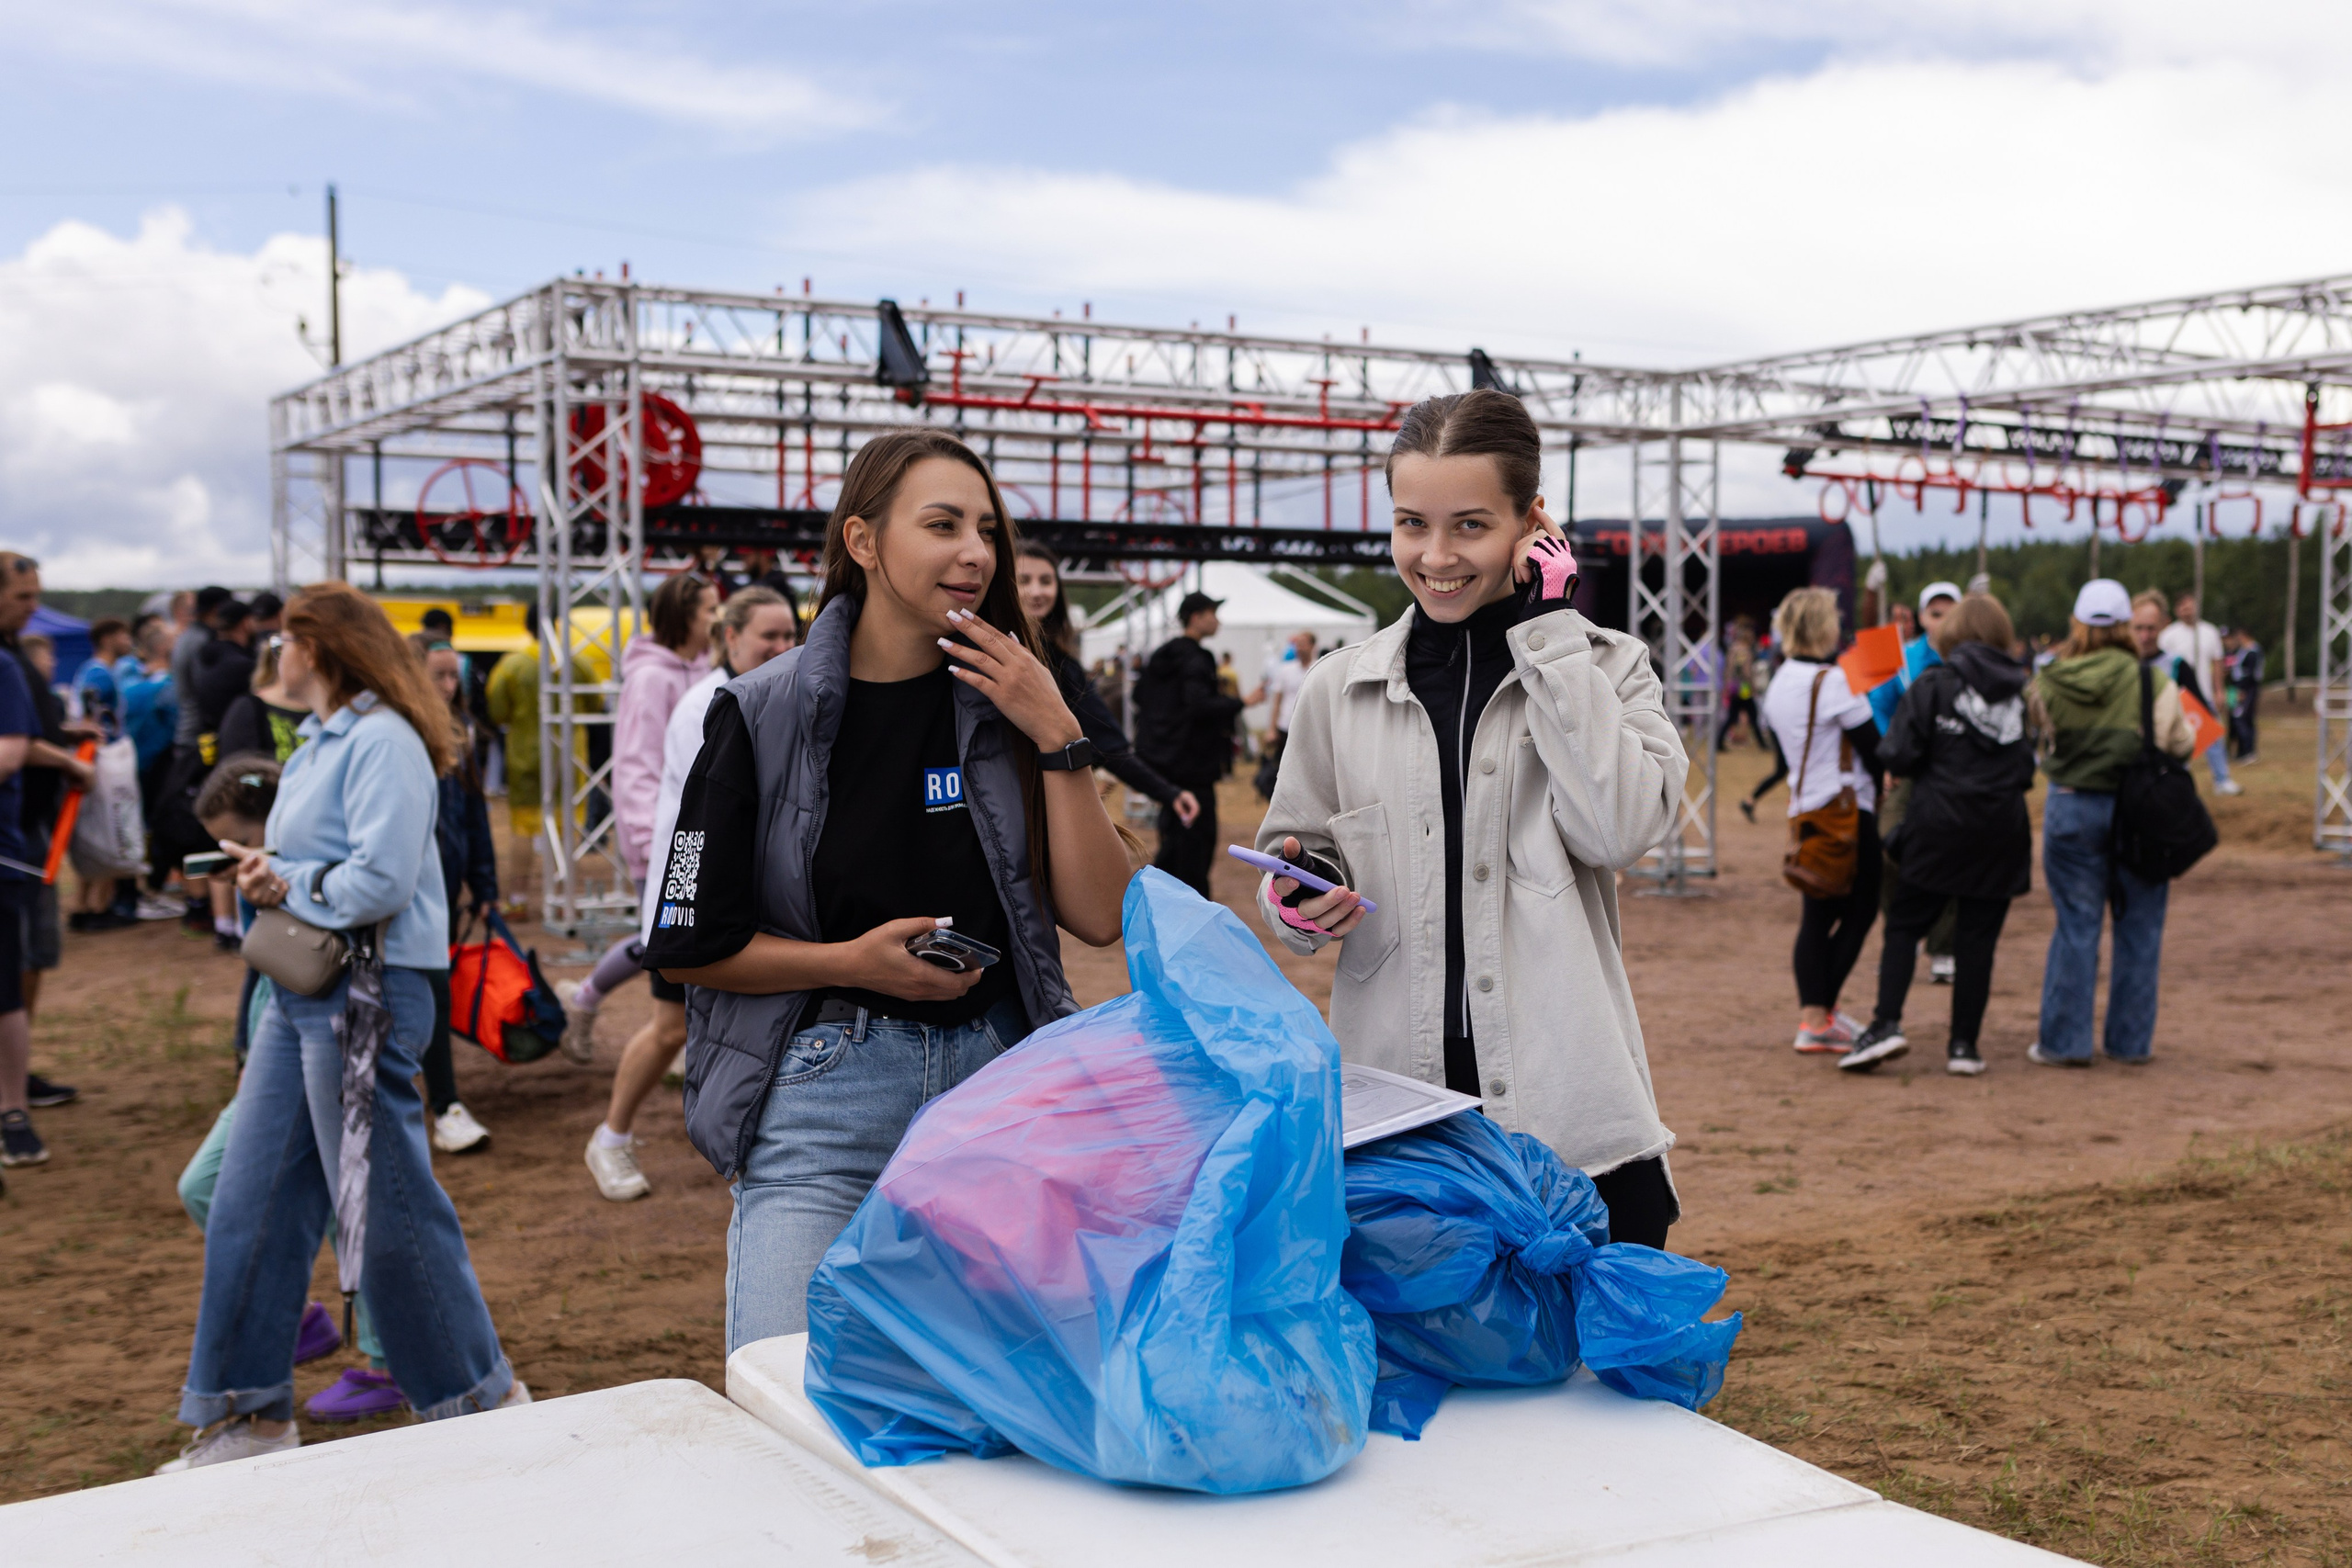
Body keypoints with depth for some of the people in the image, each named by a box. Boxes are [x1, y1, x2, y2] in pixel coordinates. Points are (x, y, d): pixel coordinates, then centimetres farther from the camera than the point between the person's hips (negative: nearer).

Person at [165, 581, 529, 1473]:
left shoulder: (381, 741, -15)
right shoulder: (321, 743, 16)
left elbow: (381, 878, -24)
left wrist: (290, 889, -10)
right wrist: (270, 872, -1)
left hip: (367, 992, -10)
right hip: (302, 993, 10)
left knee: (388, 1211, -1)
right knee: (251, 1204, 10)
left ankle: (478, 1394, 15)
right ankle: (252, 1412, 21)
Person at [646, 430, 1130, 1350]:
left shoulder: (1007, 707, 4)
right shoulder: (762, 715, -3)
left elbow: (1100, 918, -2)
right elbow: (688, 946, 0)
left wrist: (1059, 740, -9)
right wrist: (855, 962, -12)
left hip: (995, 1078, 3)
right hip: (823, 1100, -2)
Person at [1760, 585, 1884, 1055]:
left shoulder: (1777, 683, 9)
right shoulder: (1831, 680, -17)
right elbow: (1869, 742, -12)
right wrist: (1881, 779, 5)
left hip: (1804, 809, 8)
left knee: (1818, 913, 11)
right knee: (1860, 908, 2)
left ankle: (1812, 1013, 9)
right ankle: (1819, 1013, -1)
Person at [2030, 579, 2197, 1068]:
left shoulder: (2051, 683, -6)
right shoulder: (2153, 681, -10)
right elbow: (2180, 744, 2)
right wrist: (2191, 730, 23)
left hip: (2070, 807, 1)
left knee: (2075, 925, 8)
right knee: (2138, 927, 10)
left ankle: (2062, 1040, 8)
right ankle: (2130, 1041, 15)